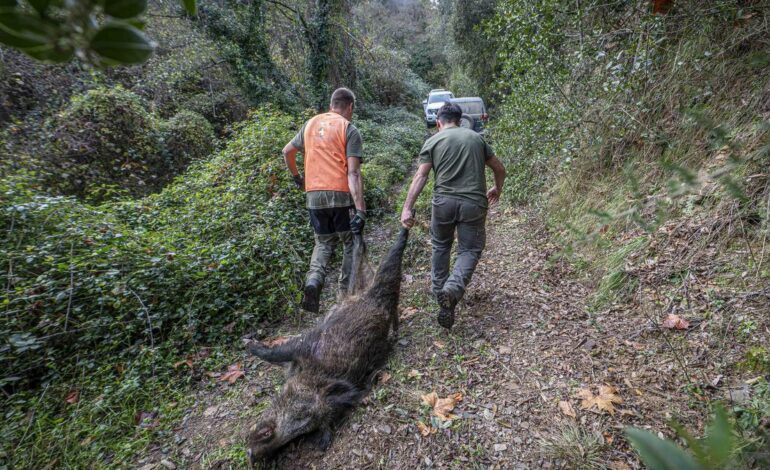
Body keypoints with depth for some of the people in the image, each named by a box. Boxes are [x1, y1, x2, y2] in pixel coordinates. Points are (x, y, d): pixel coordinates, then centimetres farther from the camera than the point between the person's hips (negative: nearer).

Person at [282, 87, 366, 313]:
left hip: (314, 195, 5)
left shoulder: (311, 123, 13)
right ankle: (346, 293, 17)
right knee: (350, 243, 13)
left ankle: (314, 278, -6)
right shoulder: (350, 130, -3)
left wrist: (296, 176, 36)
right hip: (341, 195, -4)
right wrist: (360, 210, -16)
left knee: (323, 242, 20)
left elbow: (287, 151, 20)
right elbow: (353, 173, -13)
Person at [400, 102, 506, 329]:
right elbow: (499, 169, 19)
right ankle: (452, 289, -14)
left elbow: (420, 177, -5)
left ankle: (439, 290, 29)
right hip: (473, 202, 1)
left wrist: (407, 208, -9)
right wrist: (497, 189, 38)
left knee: (440, 245, 20)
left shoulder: (432, 142, 7)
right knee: (470, 250, 9)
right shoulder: (476, 138, 14)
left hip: (444, 201, 0)